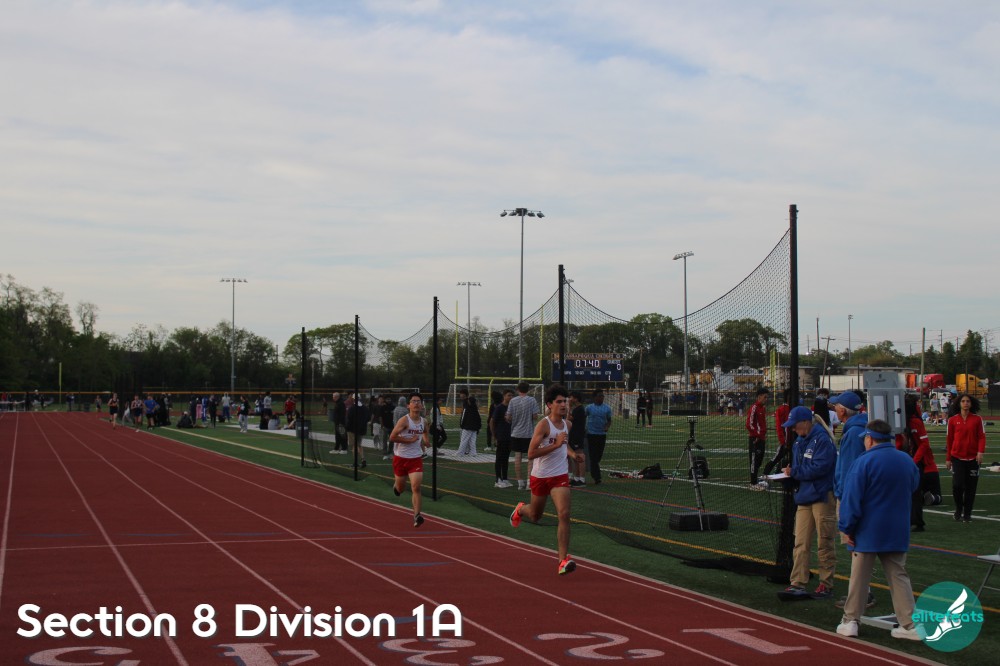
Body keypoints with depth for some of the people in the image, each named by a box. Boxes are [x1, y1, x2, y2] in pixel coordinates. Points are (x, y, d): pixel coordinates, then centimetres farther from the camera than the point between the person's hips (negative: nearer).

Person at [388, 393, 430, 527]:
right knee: (400, 488, 13)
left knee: (416, 487, -13)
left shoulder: (424, 422, 2)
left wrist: (425, 441, 5)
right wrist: (410, 440, -21)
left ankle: (417, 516, -13)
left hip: (416, 458, 3)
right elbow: (392, 437, -23)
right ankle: (396, 484, 51)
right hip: (401, 458, -3)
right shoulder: (404, 420, -15)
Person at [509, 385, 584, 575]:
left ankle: (563, 560, -16)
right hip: (540, 476, -3)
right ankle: (520, 509, 56)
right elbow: (531, 454, -25)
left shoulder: (567, 424, 3)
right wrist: (556, 444, -30)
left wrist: (571, 453, 4)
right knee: (535, 516, 18)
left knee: (564, 514, -16)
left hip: (560, 476, 3)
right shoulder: (543, 425, -18)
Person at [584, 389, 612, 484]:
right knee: (593, 456, -7)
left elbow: (609, 420, 11)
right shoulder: (589, 407, 0)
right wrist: (583, 428, 3)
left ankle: (594, 474, 28)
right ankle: (597, 477, -7)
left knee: (599, 456, 9)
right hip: (591, 434, -2)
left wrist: (607, 427, -9)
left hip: (602, 434, 2)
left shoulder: (607, 408, 4)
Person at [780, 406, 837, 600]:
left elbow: (820, 467, -20)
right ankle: (798, 584, 1)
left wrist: (795, 472, -11)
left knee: (824, 544, 0)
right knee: (800, 543, 2)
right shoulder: (799, 442, 16)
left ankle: (826, 585, 8)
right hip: (804, 497, 8)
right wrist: (791, 473, 0)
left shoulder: (822, 440, -12)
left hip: (822, 497, -8)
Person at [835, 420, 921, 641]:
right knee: (899, 576, 9)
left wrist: (846, 527, -7)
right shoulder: (907, 461, 2)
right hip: (897, 532, 4)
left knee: (859, 577, 6)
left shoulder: (864, 462, -15)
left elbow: (851, 498, -15)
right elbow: (913, 485, 21)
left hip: (867, 531, -4)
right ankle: (910, 624, 5)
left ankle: (851, 620, 12)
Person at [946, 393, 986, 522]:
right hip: (957, 457, 0)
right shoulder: (952, 419, 3)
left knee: (970, 487, 4)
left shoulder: (977, 419, 2)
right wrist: (948, 458, 7)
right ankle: (958, 509, 14)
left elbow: (982, 437, -1)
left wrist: (980, 452, -17)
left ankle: (967, 514, 18)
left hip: (973, 458, 0)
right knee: (957, 485, -11)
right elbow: (949, 439, 7)